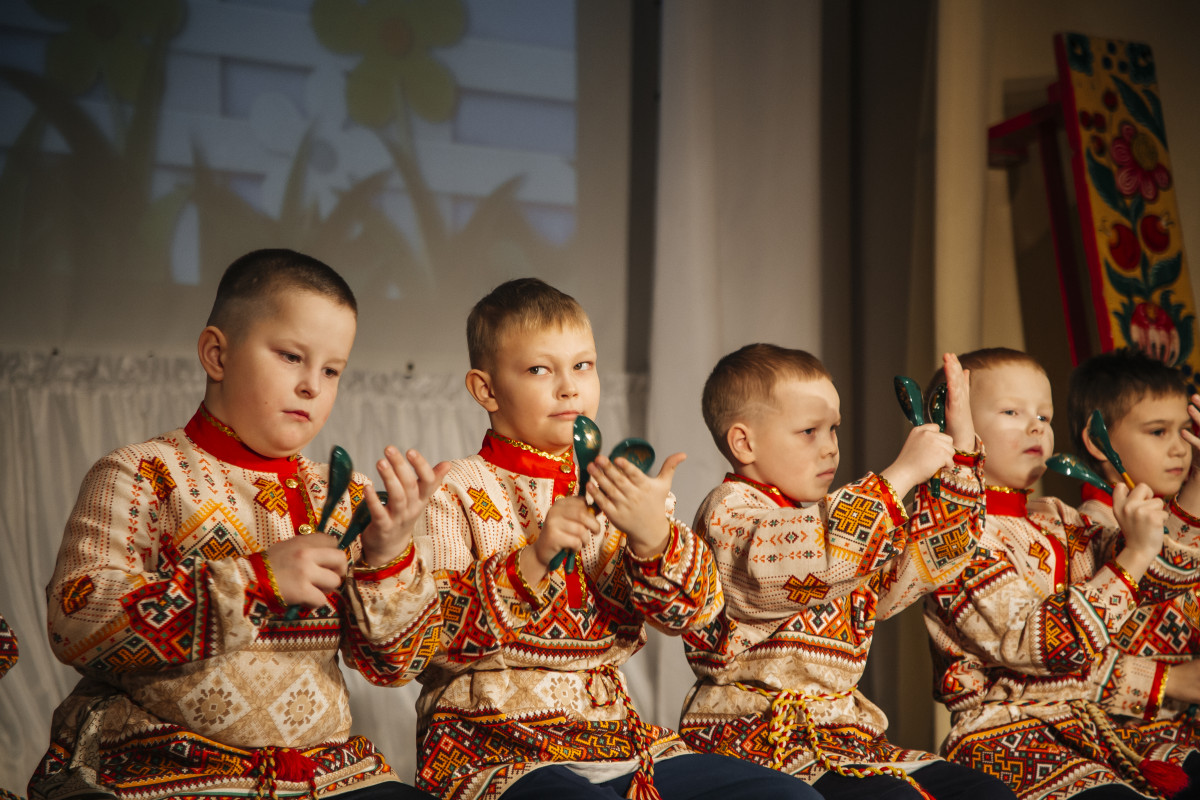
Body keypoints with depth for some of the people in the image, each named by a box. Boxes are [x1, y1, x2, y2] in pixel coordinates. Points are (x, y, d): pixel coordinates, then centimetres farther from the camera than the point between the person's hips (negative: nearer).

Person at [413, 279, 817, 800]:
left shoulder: (623, 489, 15)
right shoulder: (453, 493, 0)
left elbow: (695, 608, 4)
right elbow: (436, 638, -10)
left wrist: (653, 538, -17)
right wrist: (532, 558, -22)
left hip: (615, 734, 6)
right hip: (495, 751, -6)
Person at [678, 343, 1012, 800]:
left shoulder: (826, 514, 22)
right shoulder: (729, 513, -6)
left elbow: (923, 562, 24)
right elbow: (813, 555, -26)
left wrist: (959, 455, 15)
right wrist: (902, 473, -22)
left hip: (844, 737, 9)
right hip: (760, 741, -9)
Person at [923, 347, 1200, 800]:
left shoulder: (1055, 520, 17)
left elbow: (1162, 574, 20)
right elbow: (1037, 645, -20)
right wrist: (1133, 556, -19)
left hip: (1087, 723, 8)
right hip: (1004, 741, -8)